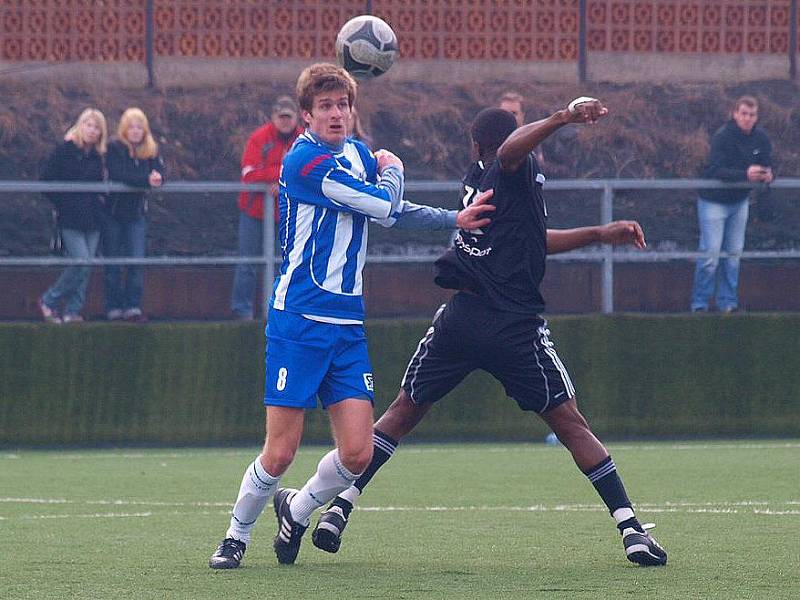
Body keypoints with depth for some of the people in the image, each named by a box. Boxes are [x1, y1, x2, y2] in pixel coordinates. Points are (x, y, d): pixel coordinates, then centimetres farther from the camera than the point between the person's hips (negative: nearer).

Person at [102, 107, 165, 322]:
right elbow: (118, 175, -22)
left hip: (136, 214, 3)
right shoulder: (114, 149, -8)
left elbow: (160, 175, -7)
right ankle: (114, 309, 7)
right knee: (113, 264, 2)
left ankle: (133, 307, -3)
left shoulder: (150, 151, 4)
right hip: (113, 213, -3)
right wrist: (146, 180, -29)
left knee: (137, 262, -6)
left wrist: (157, 178, -31)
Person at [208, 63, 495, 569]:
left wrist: (456, 220, 19)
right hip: (299, 323, -7)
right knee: (280, 454, -6)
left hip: (349, 327, 7)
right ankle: (237, 536, 18)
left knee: (357, 454, -4)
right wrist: (393, 169, 6)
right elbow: (385, 206, -14)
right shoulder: (305, 160, -14)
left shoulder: (358, 153, 12)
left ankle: (296, 512, 24)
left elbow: (391, 212, 30)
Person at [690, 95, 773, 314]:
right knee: (711, 253, -7)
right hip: (714, 202, -6)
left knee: (734, 253, 9)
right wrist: (745, 175, -44)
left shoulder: (761, 138, -4)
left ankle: (728, 302, 17)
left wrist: (767, 175, -25)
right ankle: (699, 304, 2)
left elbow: (767, 165, 1)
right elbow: (715, 170, -32)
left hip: (739, 201, 6)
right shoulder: (722, 137, -22)